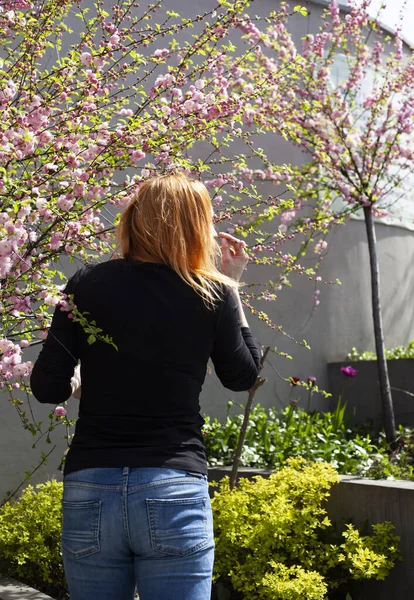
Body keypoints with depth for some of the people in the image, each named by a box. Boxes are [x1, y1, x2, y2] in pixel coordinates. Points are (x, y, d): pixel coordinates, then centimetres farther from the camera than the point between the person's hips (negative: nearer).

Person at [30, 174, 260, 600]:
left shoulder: (87, 285, 0)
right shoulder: (212, 295, -2)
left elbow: (47, 388, -2)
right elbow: (243, 376, 14)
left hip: (88, 489, 2)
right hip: (173, 489, -2)